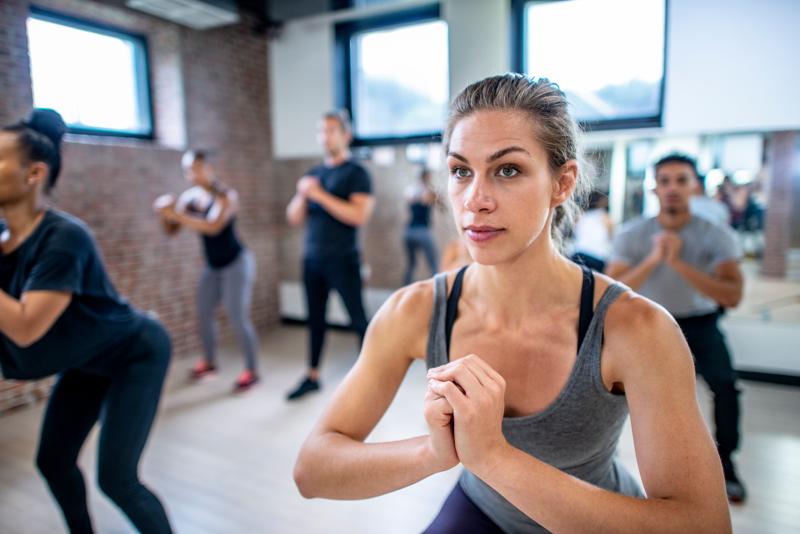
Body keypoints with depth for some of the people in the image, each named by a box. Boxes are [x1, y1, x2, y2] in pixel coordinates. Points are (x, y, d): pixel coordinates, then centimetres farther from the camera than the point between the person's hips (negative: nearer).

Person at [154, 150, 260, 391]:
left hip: (237, 263, -6)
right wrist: (165, 214, -18)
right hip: (212, 267, 7)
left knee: (238, 319, -7)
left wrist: (177, 215, -34)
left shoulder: (226, 195, -18)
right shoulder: (189, 196, 0)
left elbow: (213, 226, -33)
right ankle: (209, 362, 31)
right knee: (203, 315, 10)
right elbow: (171, 230, 2)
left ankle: (251, 371, 6)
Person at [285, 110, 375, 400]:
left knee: (358, 319, -2)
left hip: (343, 260, -6)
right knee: (315, 319, 13)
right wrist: (302, 195, -8)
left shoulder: (356, 173, -4)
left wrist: (319, 195, -17)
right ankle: (312, 377, 24)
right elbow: (294, 218, 12)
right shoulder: (313, 174, 14)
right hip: (312, 259, 6)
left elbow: (359, 215, -18)